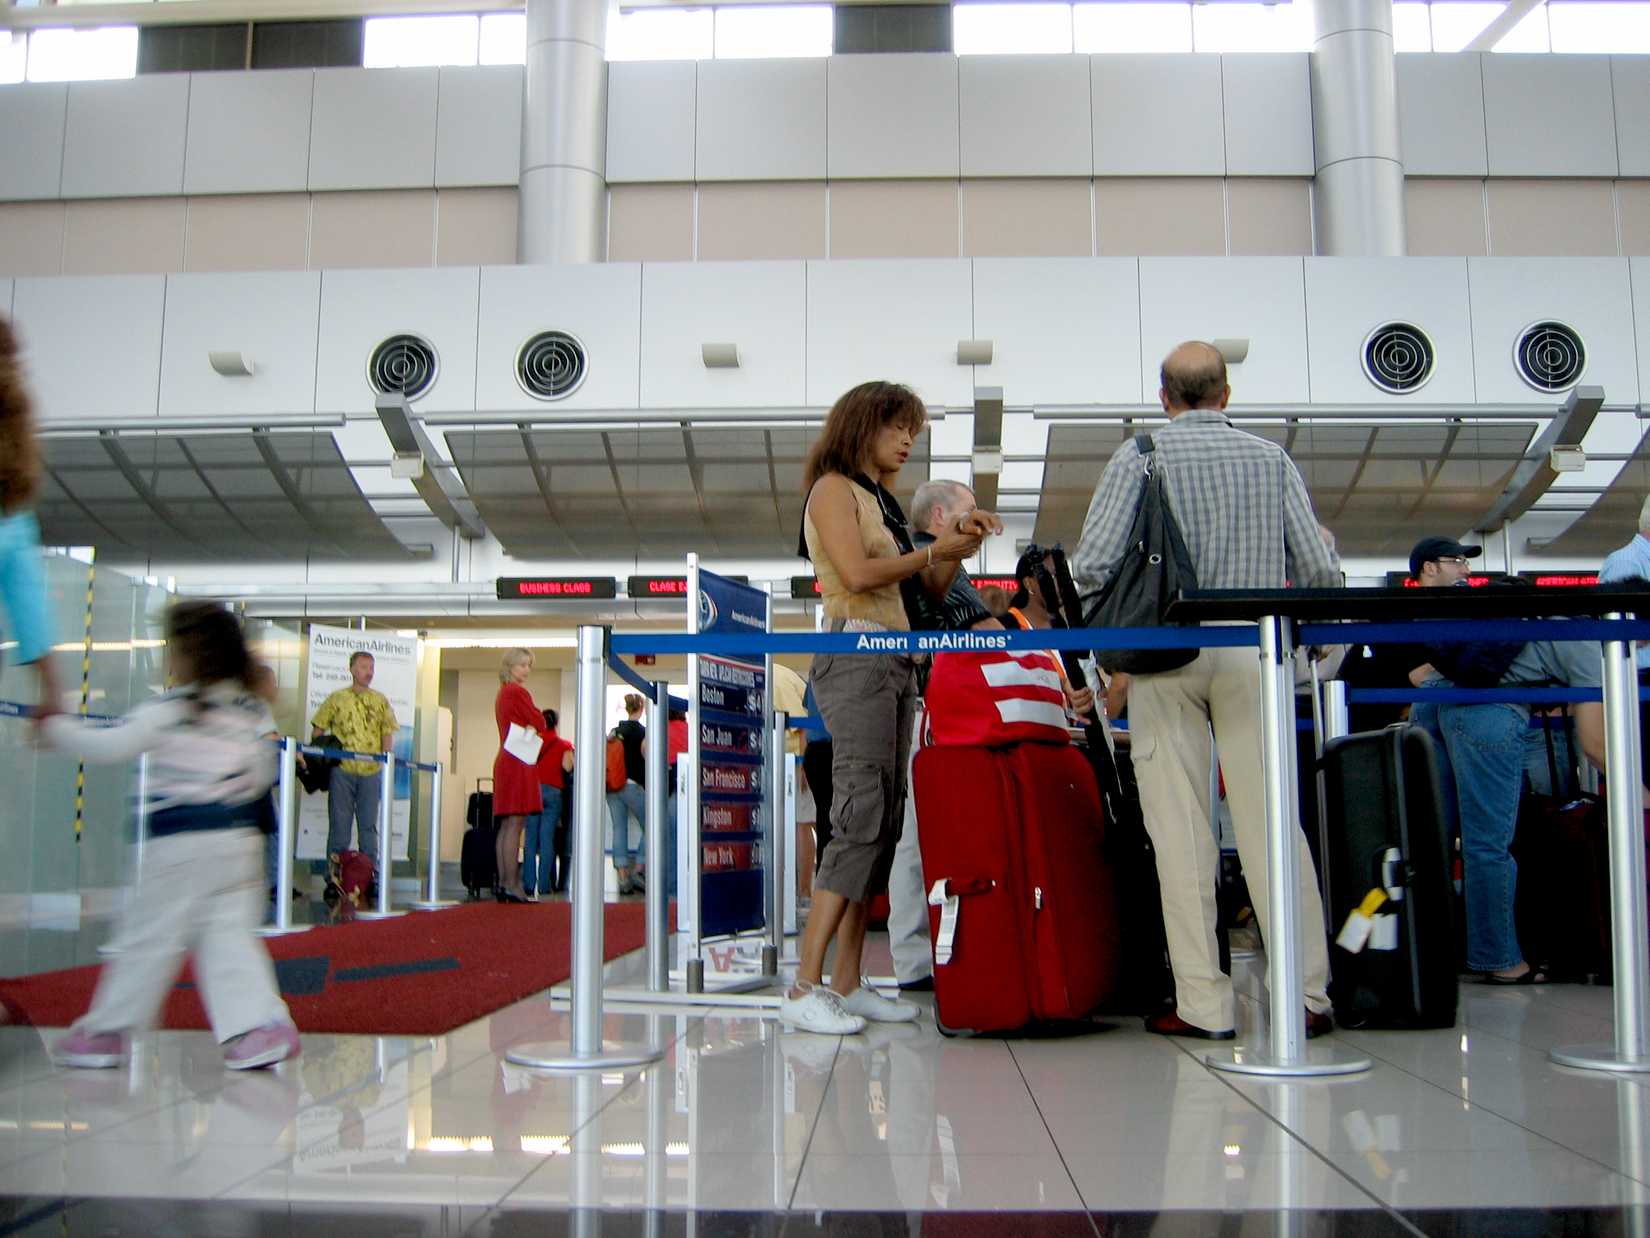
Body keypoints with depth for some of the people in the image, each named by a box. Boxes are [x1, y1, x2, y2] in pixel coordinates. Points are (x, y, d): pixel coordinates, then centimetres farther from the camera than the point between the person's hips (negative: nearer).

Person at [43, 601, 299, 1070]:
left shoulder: (169, 712, -11)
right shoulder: (254, 711, 7)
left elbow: (111, 746, -9)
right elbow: (261, 776, 13)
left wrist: (57, 728, 5)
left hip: (183, 842, -6)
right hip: (240, 837, 6)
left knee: (149, 934, 5)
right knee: (229, 935, 8)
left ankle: (106, 1031, 16)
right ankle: (262, 1024, -3)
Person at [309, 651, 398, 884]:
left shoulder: (381, 701, 11)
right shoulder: (337, 699, 5)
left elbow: (387, 733, 10)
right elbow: (318, 730, 6)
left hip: (371, 771, 2)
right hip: (342, 770, -2)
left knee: (369, 826, 7)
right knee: (339, 824, 2)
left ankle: (371, 877, 12)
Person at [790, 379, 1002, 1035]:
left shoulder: (881, 500, 25)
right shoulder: (833, 488, 0)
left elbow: (932, 590, 23)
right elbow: (857, 573, -15)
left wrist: (961, 546, 7)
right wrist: (933, 549, -4)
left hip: (894, 664, 9)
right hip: (856, 656, -9)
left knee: (882, 822, 3)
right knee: (862, 817, -17)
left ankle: (846, 982, 4)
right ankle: (804, 989, -18)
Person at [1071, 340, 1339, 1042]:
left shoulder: (1140, 456, 2)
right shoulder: (1271, 459, 10)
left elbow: (1090, 566, -7)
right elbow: (1319, 570, 3)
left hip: (1167, 650, -2)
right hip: (1251, 650, 2)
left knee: (1181, 826, -1)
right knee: (1270, 819, 3)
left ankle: (1203, 1004, 0)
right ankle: (1307, 995, 4)